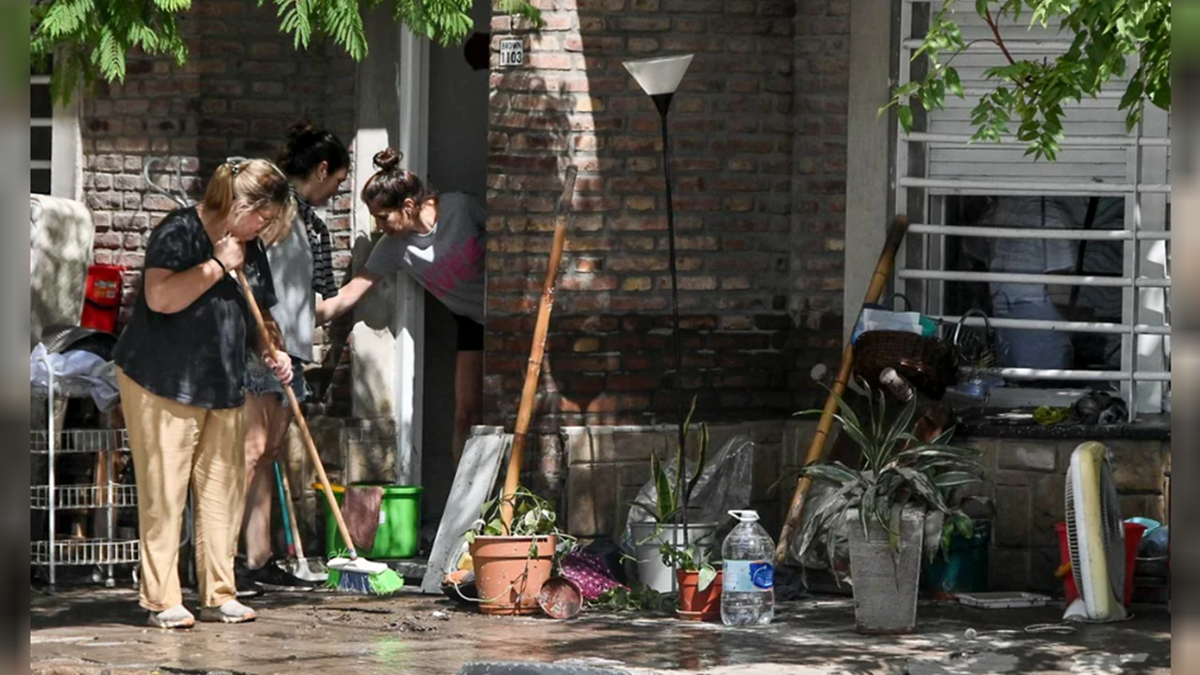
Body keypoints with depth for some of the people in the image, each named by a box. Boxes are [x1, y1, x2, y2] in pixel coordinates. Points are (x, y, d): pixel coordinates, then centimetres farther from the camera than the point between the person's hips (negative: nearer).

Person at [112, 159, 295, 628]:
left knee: (223, 492, 6)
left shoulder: (250, 248, 13)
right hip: (162, 382, -8)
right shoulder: (179, 232, -12)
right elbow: (161, 297, -25)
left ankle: (219, 595, 12)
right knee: (164, 492, -7)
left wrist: (272, 352, 6)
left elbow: (255, 312, 25)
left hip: (223, 389, 8)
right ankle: (162, 601, -4)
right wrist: (218, 265, -20)